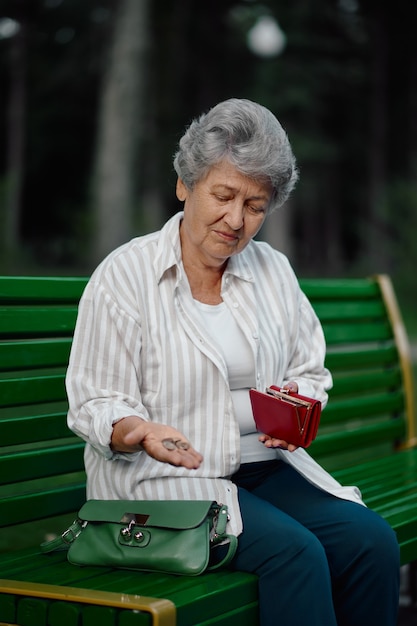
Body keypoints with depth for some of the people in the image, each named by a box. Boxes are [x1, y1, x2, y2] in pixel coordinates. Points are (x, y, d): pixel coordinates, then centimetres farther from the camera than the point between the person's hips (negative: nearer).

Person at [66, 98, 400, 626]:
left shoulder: (274, 270, 11)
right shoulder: (124, 275, -5)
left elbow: (309, 372, 18)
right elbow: (96, 405, -7)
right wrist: (143, 432, -28)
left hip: (265, 465, 5)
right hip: (162, 481, -5)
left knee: (372, 540, -19)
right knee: (296, 552, -28)